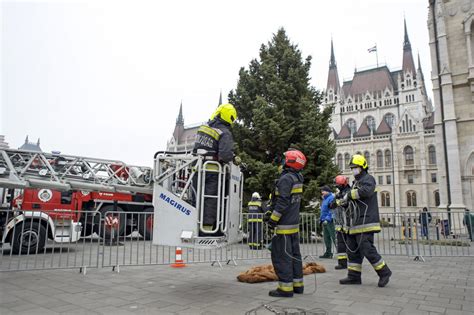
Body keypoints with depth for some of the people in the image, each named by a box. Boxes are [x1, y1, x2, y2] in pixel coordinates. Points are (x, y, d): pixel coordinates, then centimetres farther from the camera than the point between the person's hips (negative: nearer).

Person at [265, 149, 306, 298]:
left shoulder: (286, 178, -17)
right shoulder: (297, 178, 11)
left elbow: (283, 202, -22)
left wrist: (273, 219, -17)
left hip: (284, 225, -9)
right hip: (294, 224, 9)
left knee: (281, 256, -3)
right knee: (294, 254, 15)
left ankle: (286, 288, 1)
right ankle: (297, 284, 24)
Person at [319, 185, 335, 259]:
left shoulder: (332, 197, -12)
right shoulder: (324, 199, 18)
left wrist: (327, 219, -22)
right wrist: (321, 219, 20)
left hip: (330, 221, -10)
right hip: (325, 221, 10)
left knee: (334, 236, -10)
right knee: (326, 238, 13)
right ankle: (328, 253, 21)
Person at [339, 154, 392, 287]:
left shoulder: (368, 179, -5)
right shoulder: (356, 182, 23)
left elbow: (366, 191, -28)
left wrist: (350, 194, -16)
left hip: (365, 222, -10)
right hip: (356, 223, 10)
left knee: (367, 249, -9)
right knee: (352, 249, 10)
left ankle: (384, 272, 8)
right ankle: (354, 276, 16)